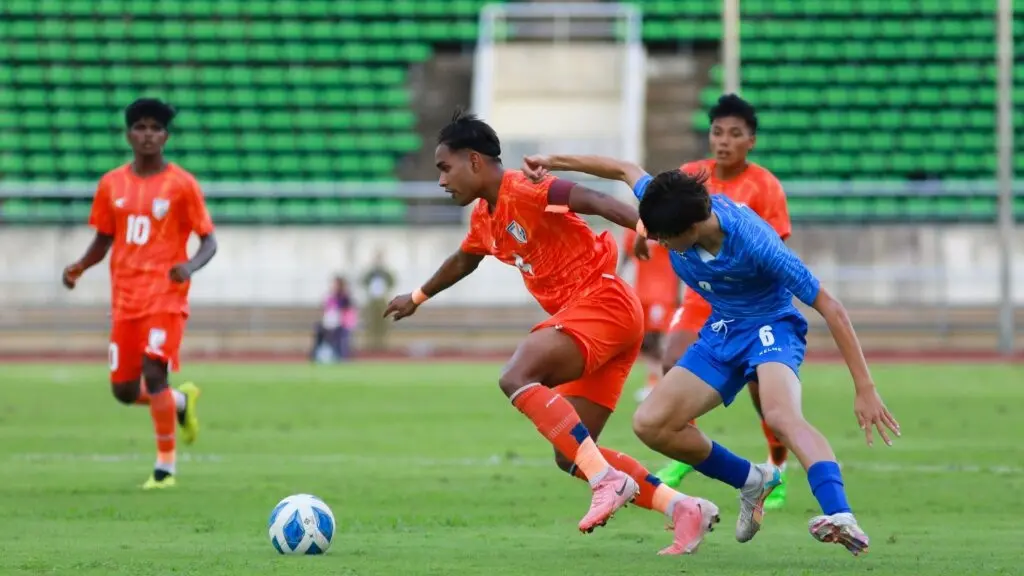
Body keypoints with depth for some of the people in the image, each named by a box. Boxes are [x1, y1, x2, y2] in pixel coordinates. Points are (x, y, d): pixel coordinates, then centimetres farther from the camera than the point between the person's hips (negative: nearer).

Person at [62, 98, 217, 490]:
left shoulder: (182, 185, -3)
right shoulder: (111, 185, 8)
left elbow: (209, 241, -2)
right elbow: (103, 240, 16)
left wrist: (191, 266, -23)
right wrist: (80, 266, -4)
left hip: (166, 295, -5)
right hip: (125, 298, 5)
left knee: (154, 372, -20)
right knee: (124, 391, 4)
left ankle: (165, 467, -9)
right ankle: (183, 401, 36)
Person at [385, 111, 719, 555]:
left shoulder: (522, 191, -11)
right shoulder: (484, 217, 17)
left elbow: (592, 201, -26)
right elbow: (463, 261, 39)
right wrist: (418, 298, 55)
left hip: (602, 301, -10)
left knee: (516, 378, -28)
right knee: (571, 456, 4)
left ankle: (609, 481, -29)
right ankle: (684, 509, 4)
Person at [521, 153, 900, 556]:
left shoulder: (754, 243, -32)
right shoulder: (673, 207, -16)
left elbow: (831, 309, -27)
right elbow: (627, 171, 8)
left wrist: (865, 389, -28)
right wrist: (553, 162, 11)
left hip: (770, 328, -7)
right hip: (720, 334, 7)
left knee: (781, 415, -38)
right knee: (650, 424, -7)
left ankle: (841, 518, -56)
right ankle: (752, 482, 10)